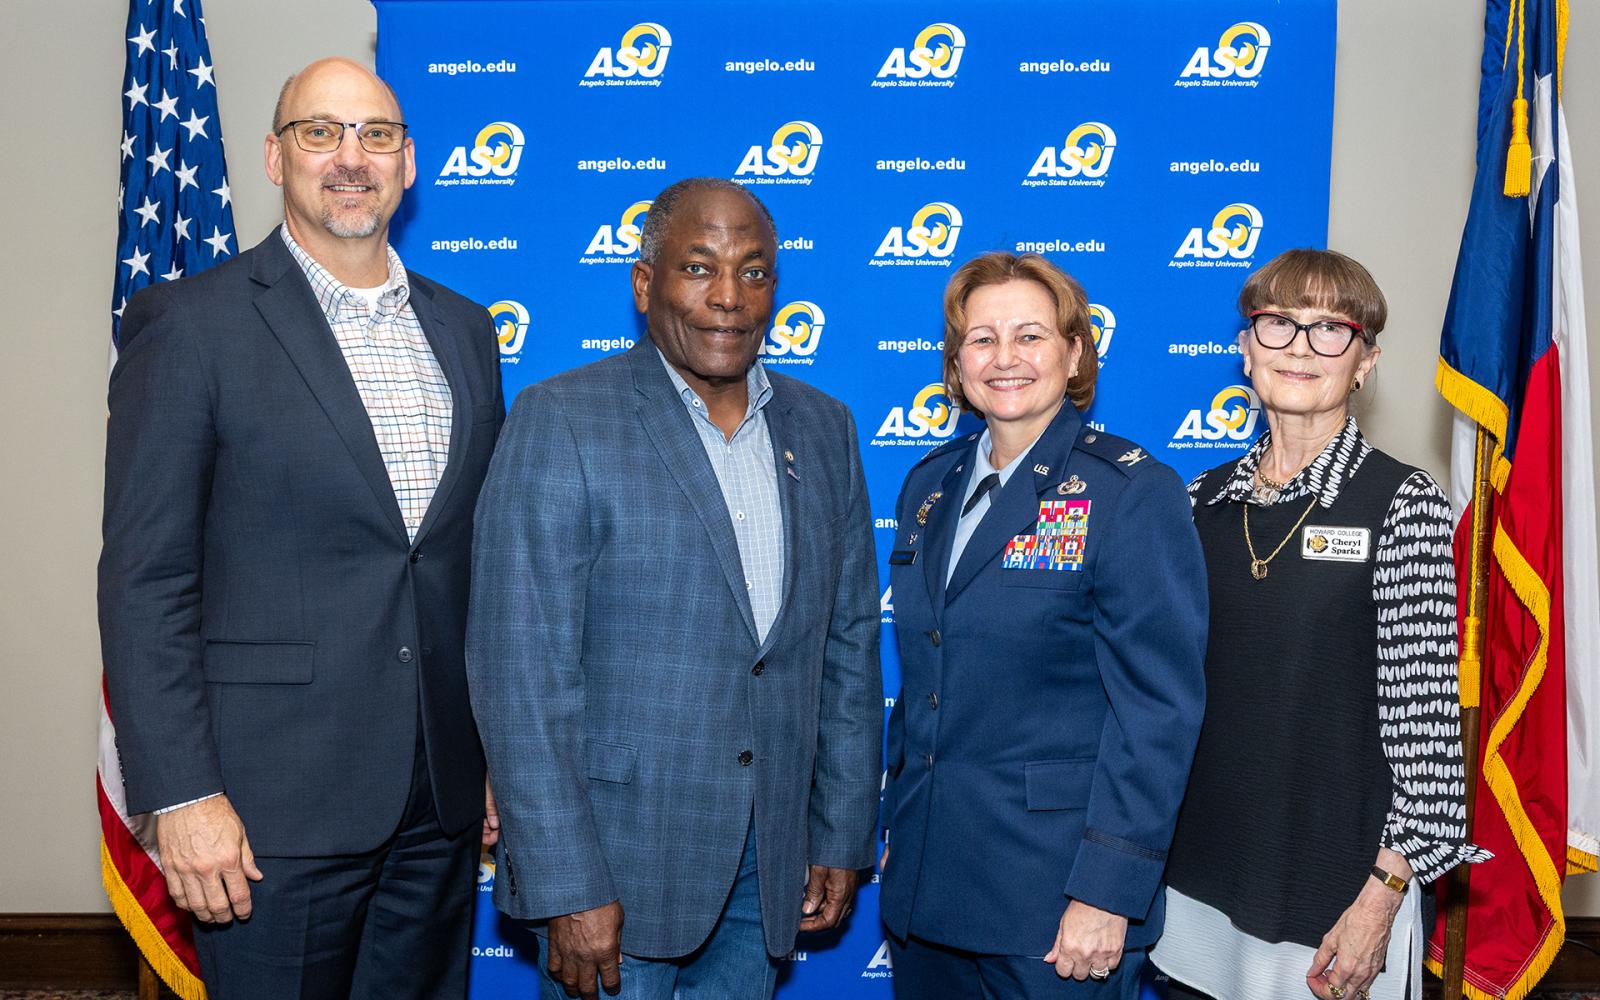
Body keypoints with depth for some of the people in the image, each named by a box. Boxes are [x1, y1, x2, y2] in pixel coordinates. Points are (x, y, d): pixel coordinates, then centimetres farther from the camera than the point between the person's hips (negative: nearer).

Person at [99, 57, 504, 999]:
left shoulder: (464, 329, 10)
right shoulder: (191, 323, -5)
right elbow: (146, 581, -8)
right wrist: (181, 795, -13)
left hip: (443, 798, 5)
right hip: (278, 809, -4)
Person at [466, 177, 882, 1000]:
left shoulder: (822, 429, 6)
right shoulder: (559, 422, -10)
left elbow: (848, 643, 9)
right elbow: (520, 670, -14)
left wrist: (842, 838, 8)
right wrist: (567, 887, -16)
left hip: (767, 860, 5)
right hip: (620, 858, -4)